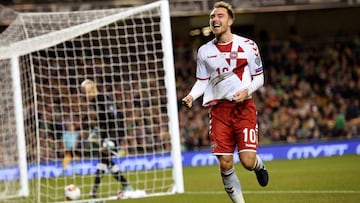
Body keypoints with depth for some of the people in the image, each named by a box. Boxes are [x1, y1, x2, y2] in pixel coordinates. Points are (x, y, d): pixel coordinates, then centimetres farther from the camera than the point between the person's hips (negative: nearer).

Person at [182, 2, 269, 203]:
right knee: (225, 164, -5)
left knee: (248, 161, -12)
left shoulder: (247, 45, 0)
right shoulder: (204, 51, 8)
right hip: (218, 109, 2)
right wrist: (191, 96, -4)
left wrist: (247, 91, -17)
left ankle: (259, 165, 25)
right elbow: (202, 81, 16)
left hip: (244, 107, -2)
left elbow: (259, 78, 3)